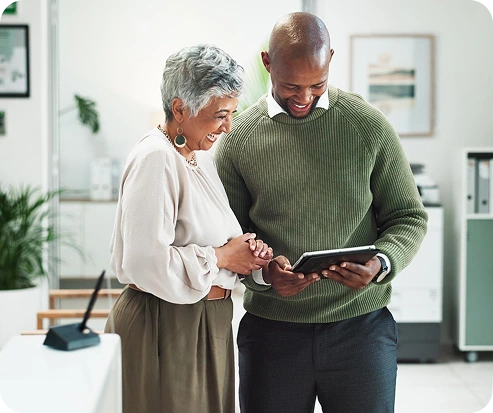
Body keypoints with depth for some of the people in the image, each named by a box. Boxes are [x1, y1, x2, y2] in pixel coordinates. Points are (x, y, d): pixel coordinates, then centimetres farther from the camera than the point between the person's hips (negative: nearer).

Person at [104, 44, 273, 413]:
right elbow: (145, 262, -28)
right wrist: (222, 257, -17)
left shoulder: (200, 156, 11)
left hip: (208, 324, 9)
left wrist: (248, 251, 1)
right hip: (164, 330, -9)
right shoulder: (155, 158, -18)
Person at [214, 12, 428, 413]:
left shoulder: (370, 127, -2)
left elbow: (409, 218, 3)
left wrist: (381, 264, -17)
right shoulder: (238, 137, -1)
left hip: (360, 324, 0)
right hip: (271, 330, 1)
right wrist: (263, 272, -16)